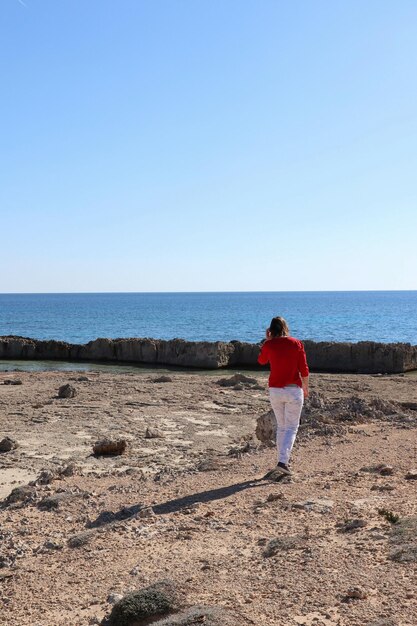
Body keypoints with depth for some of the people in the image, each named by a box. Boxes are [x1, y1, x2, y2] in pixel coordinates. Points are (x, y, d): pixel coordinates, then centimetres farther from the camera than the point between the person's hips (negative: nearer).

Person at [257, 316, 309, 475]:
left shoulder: (269, 345, -3)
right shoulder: (296, 344, -5)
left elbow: (261, 361, 18)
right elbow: (304, 370, -3)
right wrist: (306, 388, 11)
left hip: (275, 390, 2)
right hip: (293, 390, -2)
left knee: (281, 426, 18)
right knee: (291, 428, 3)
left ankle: (283, 461, 20)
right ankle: (282, 462, -13)